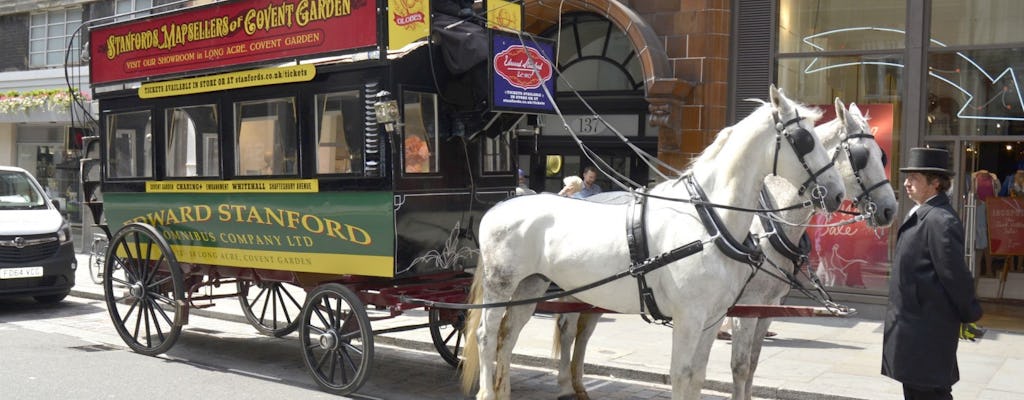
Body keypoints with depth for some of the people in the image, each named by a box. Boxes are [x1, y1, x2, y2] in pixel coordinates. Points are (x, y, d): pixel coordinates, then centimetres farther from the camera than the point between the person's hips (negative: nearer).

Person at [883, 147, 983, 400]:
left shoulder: (941, 220, -21)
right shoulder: (920, 215, 11)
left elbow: (955, 274, -19)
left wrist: (971, 317, -11)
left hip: (927, 329, -10)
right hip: (914, 324, 10)